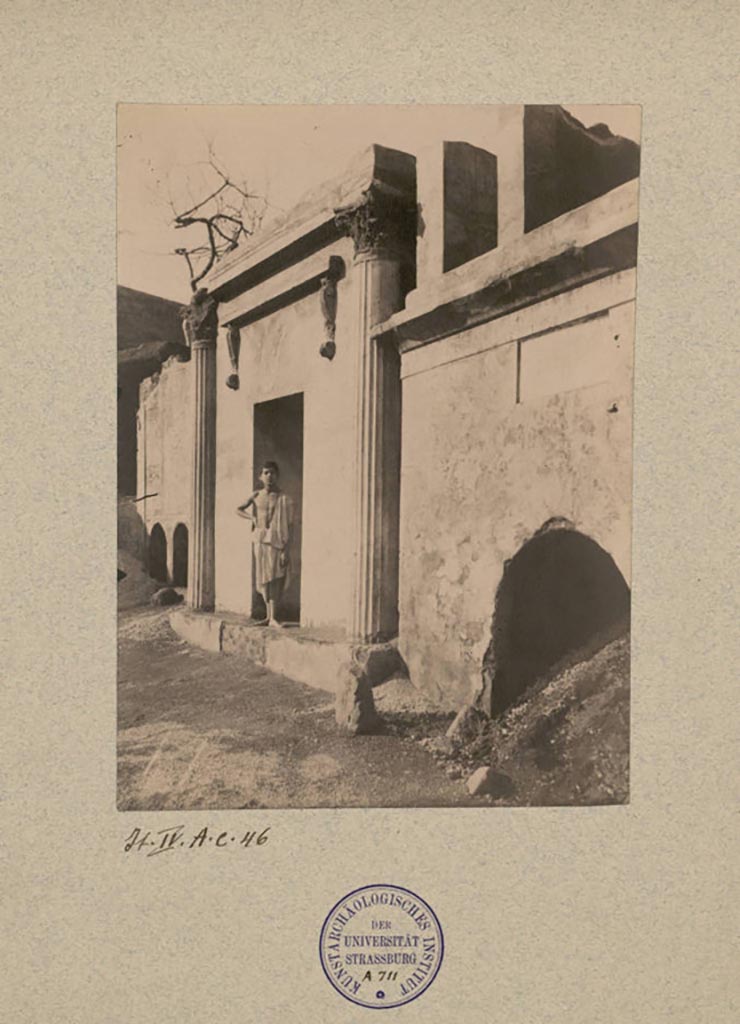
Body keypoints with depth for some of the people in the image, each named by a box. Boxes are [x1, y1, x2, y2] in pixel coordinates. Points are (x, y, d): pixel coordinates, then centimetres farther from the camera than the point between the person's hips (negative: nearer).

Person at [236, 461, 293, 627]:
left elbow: (289, 526, -2)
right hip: (260, 541, 2)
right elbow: (239, 510, 6)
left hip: (277, 543, -2)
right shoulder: (256, 496, 9)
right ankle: (269, 616, 15)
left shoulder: (284, 499, 1)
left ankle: (273, 617, -10)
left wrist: (287, 550, -10)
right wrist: (253, 517, -12)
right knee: (264, 579, 4)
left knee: (276, 579, -10)